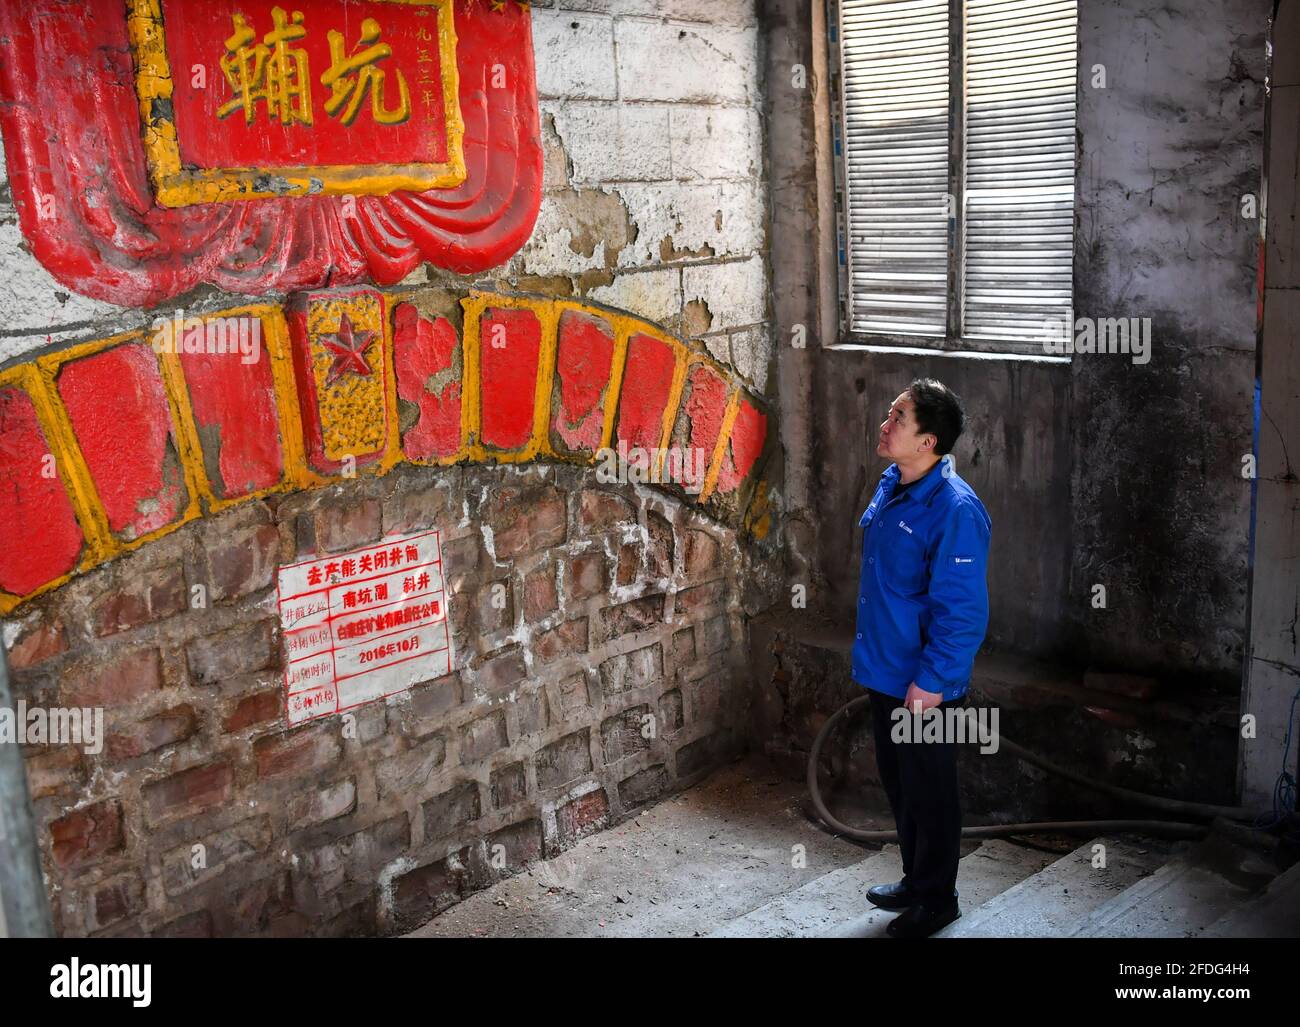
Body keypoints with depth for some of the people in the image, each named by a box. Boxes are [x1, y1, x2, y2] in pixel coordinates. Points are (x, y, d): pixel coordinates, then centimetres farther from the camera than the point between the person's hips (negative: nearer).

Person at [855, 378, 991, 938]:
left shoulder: (955, 509, -25)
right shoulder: (892, 484, 2)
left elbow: (962, 610, -23)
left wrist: (930, 681, -21)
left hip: (923, 684, -8)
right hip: (883, 671, 8)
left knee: (928, 792, 9)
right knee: (898, 784, 22)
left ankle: (936, 899, 28)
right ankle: (915, 878, 41)